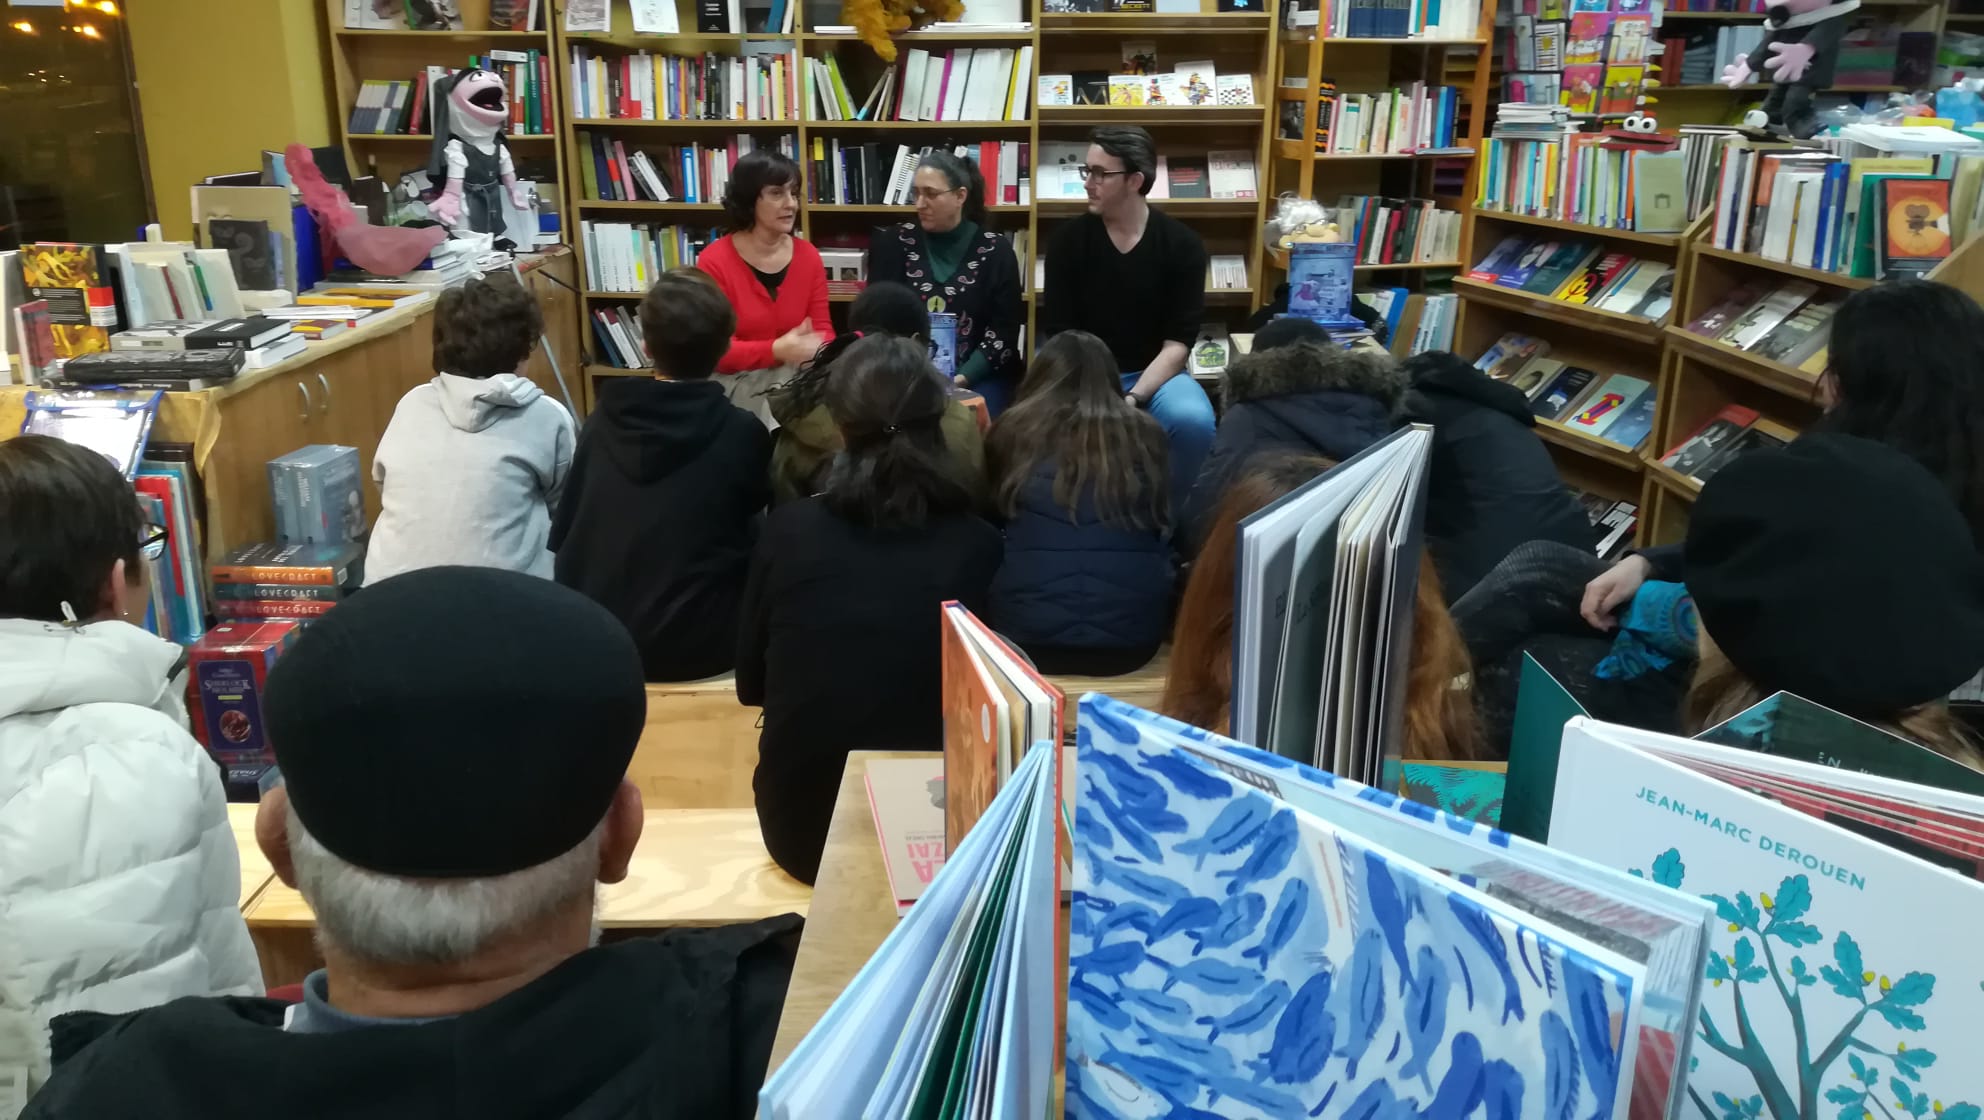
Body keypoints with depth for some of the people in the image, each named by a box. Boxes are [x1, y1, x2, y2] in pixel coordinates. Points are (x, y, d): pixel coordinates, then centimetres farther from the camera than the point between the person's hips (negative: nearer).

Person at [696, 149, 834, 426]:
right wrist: (776, 350, -27)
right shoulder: (714, 261, -9)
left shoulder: (808, 256, 3)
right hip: (734, 383, -4)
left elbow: (822, 330, 3)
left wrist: (821, 350, -23)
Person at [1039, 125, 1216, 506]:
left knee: (1194, 422, -32)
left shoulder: (1182, 244, -5)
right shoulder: (1068, 239, -3)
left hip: (1154, 374, 0)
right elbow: (1058, 336, -4)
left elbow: (1178, 343, -9)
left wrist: (1133, 399, -24)